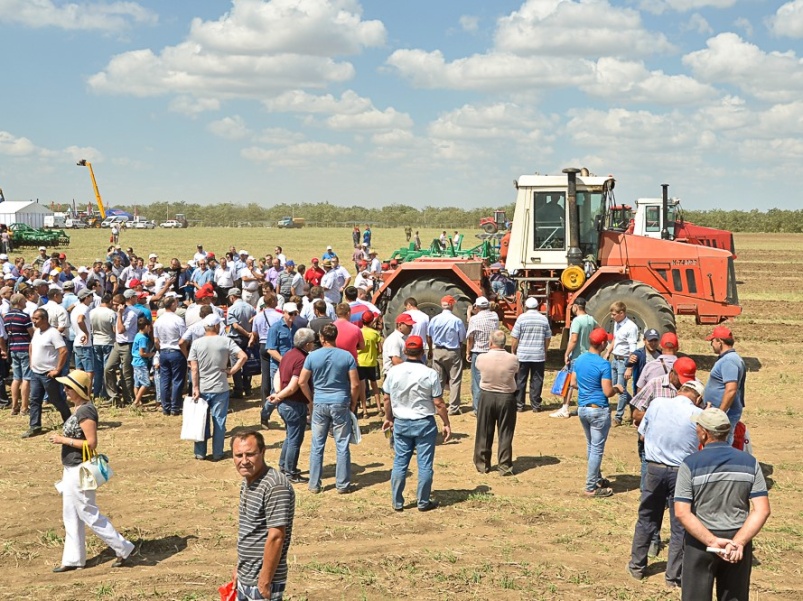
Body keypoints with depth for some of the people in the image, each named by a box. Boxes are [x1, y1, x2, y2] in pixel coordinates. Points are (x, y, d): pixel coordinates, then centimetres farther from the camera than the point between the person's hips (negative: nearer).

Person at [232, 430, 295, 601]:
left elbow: (275, 537, -23)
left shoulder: (275, 486, -23)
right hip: (245, 578, 9)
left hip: (263, 581, -9)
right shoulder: (247, 481, 6)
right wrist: (239, 569, 19)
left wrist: (265, 582, -21)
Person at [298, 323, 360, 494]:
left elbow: (302, 382, -1)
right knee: (342, 446, 7)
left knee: (317, 446, 10)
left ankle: (314, 484, 15)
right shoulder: (347, 356, -6)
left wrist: (311, 399, 12)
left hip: (320, 404, 1)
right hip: (340, 404, -1)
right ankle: (343, 485, 12)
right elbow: (355, 384, -6)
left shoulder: (312, 356, -4)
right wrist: (353, 403, 8)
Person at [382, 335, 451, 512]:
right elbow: (438, 403, -11)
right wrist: (446, 424, 1)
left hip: (401, 423, 3)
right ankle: (423, 502, 16)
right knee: (425, 464, 8)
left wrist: (388, 418, 21)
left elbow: (387, 398, 5)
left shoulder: (394, 372, -5)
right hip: (424, 424, -3)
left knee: (399, 463, 12)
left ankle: (397, 502, 18)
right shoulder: (430, 374, -13)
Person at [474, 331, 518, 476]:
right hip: (507, 398, -1)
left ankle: (482, 464, 23)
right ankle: (505, 466, 11)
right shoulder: (513, 359, -15)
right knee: (505, 434, 8)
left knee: (484, 433, 13)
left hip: (486, 396, 1)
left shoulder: (481, 358, -14)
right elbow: (517, 373, 2)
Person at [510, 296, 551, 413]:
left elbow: (515, 339, -5)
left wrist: (513, 352, 6)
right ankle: (535, 405, 8)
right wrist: (545, 352, 21)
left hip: (522, 355, -2)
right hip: (539, 355, 2)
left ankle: (519, 405, 9)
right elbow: (548, 339, 9)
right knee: (537, 380, 7)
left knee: (520, 380, 7)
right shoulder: (544, 319, 4)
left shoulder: (521, 318, -5)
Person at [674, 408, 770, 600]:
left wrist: (712, 541, -19)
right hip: (738, 539, 3)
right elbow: (762, 510, -10)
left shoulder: (691, 463, -12)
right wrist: (738, 542, -15)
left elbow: (682, 513, -18)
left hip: (701, 541, -3)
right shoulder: (749, 462, -4)